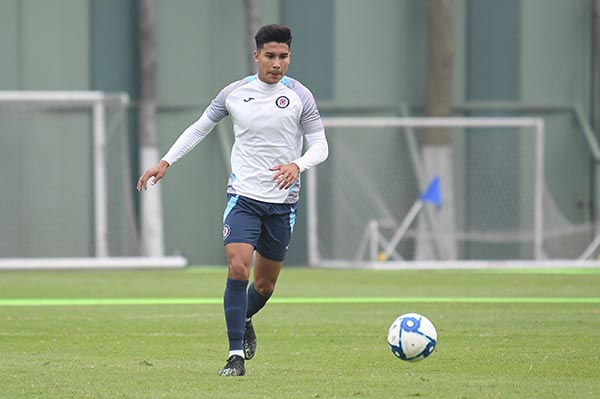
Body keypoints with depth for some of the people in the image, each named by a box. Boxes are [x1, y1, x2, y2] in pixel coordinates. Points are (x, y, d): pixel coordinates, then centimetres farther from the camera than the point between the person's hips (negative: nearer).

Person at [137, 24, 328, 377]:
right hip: (243, 197, -1)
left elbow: (320, 146, -2)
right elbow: (199, 128, 14)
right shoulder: (234, 93, 2)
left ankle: (245, 320, 46)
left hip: (283, 202, 1)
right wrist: (165, 162, 6)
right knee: (238, 269, -20)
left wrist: (297, 165, -23)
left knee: (265, 284, 11)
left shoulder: (300, 96, -2)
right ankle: (236, 356, -16)